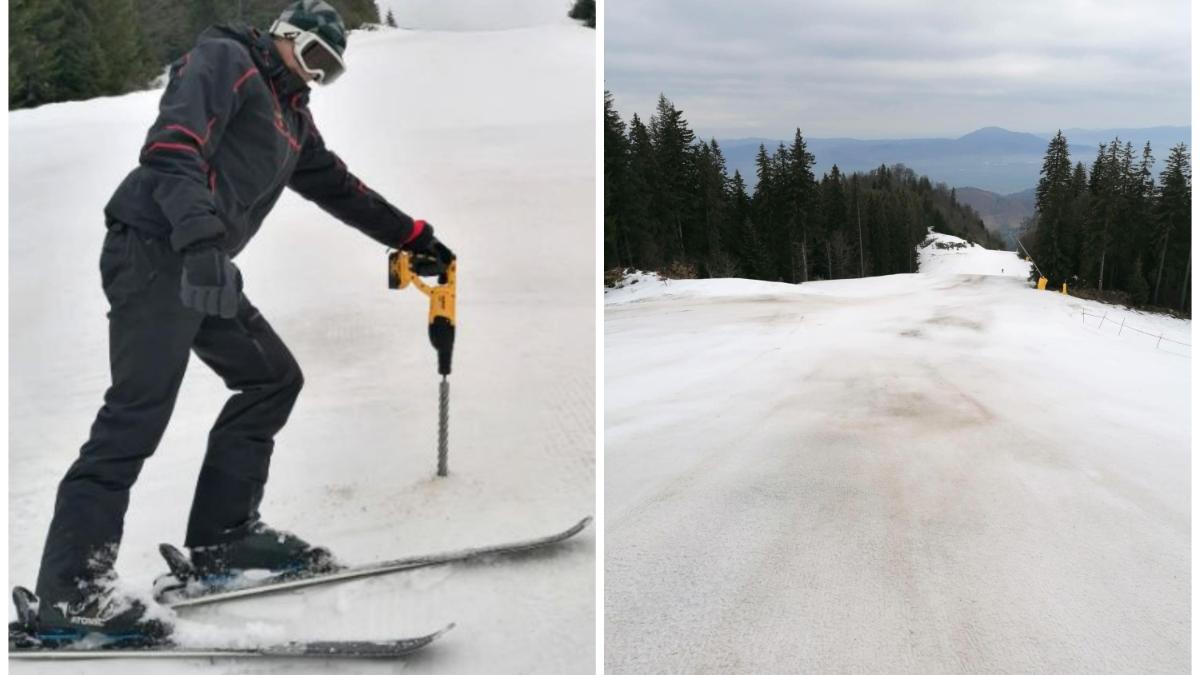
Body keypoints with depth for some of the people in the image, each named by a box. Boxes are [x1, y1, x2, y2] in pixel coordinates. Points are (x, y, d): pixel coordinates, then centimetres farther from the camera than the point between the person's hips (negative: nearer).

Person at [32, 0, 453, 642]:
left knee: (273, 378, 10)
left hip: (203, 266, 10)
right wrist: (201, 236, -32)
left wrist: (415, 238, 36)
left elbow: (339, 187, 34)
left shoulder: (293, 117, 25)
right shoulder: (223, 59, -2)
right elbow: (173, 146, -19)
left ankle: (221, 534, 16)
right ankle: (70, 591, -13)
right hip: (154, 251, -10)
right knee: (137, 415, -15)